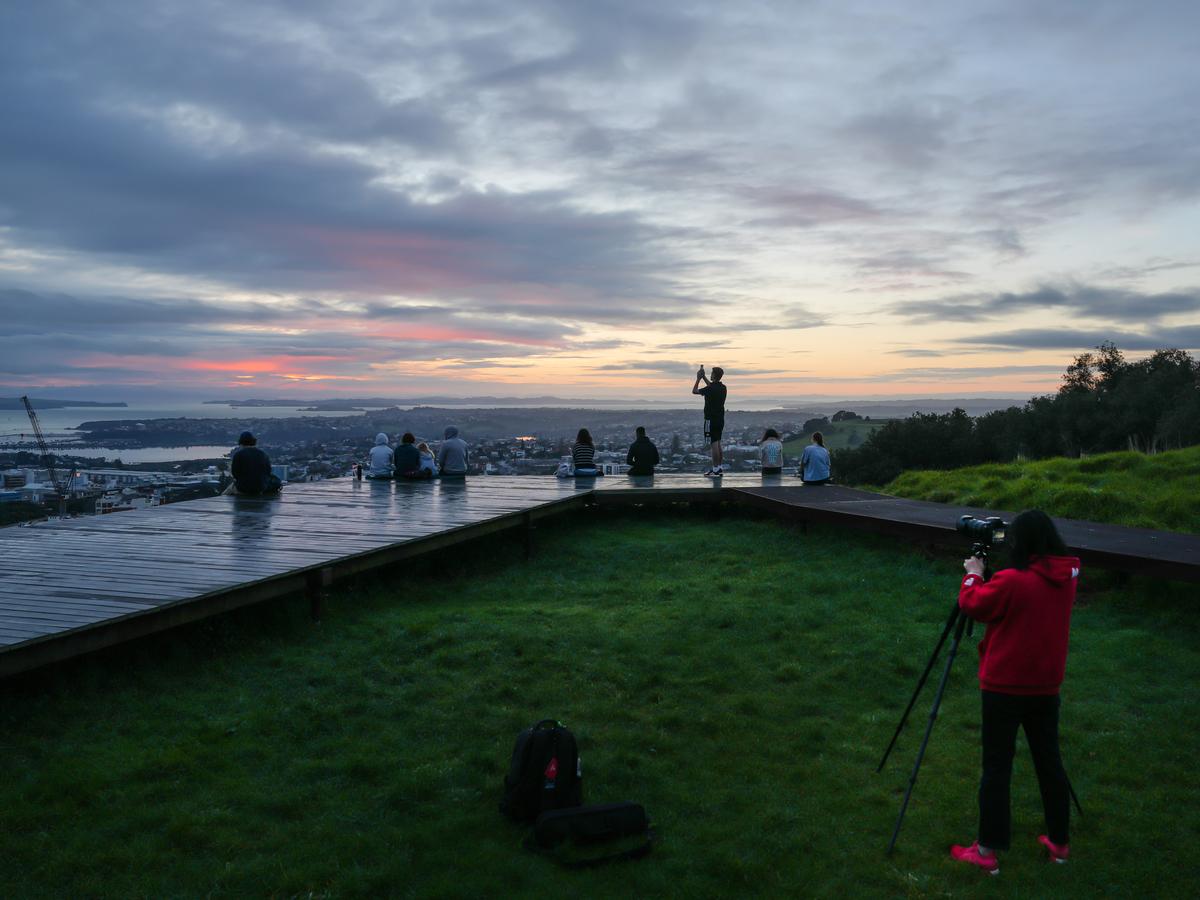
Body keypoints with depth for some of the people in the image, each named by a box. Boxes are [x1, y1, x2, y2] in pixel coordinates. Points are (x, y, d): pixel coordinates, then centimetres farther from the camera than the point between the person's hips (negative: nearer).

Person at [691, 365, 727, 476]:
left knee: (713, 444, -7)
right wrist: (703, 377, 30)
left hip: (711, 420, -8)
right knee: (718, 443, 15)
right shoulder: (723, 387, 6)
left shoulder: (710, 389, -18)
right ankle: (719, 468, 20)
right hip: (720, 419, 8)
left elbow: (694, 391, -6)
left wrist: (698, 378, 3)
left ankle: (716, 470, -7)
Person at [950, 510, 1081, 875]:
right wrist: (987, 577, 10)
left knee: (997, 767, 3)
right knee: (1049, 761, 18)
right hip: (1046, 687, 6)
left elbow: (972, 604, -8)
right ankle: (1059, 841, 31)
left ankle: (987, 850, 10)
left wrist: (973, 574, 8)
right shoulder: (1066, 578, -2)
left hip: (1005, 689, -6)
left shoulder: (1011, 581, -22)